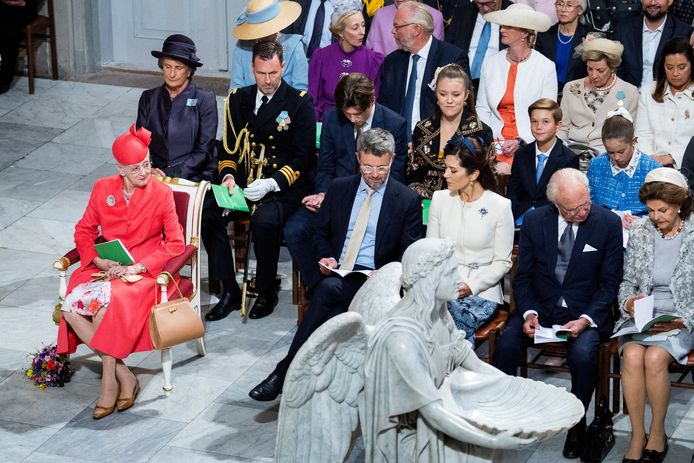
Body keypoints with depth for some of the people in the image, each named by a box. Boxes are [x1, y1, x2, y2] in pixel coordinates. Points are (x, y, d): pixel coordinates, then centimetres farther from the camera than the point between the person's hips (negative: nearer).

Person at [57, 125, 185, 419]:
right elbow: (84, 230, 12)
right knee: (71, 308, -24)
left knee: (106, 300, -35)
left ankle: (109, 380, -18)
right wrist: (98, 260, -8)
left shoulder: (161, 194, -4)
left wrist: (136, 267, -15)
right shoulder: (103, 189, 5)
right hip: (105, 266, 4)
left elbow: (175, 244, -5)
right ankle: (123, 375, -16)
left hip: (142, 270, -4)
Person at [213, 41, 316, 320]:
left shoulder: (300, 103, -1)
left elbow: (303, 157, -5)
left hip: (283, 188, -4)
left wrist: (271, 184, -19)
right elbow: (229, 148, 15)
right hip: (242, 183, 4)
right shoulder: (238, 100, 12)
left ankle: (266, 291, -10)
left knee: (264, 221, -35)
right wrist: (228, 176, -7)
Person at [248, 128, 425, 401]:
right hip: (336, 273, 3)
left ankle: (284, 372, -31)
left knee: (328, 289, -34)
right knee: (331, 321, -31)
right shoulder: (339, 189, 14)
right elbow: (320, 232, 21)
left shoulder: (407, 200, 4)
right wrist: (325, 257, -1)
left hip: (373, 279, -3)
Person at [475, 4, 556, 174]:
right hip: (495, 140, 3)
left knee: (503, 170, -29)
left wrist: (521, 141, -13)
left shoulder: (546, 67, -1)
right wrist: (492, 137, -3)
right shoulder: (491, 62, 10)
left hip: (529, 143, -3)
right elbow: (482, 108, 13)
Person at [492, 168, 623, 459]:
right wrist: (528, 313, -15)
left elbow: (609, 282, -4)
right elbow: (523, 276, 3)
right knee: (506, 344, -26)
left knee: (583, 353, -32)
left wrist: (586, 319, -18)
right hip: (539, 306, 2)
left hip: (586, 312, -2)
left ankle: (577, 424, -9)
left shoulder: (608, 223, -7)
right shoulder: (534, 221, -2)